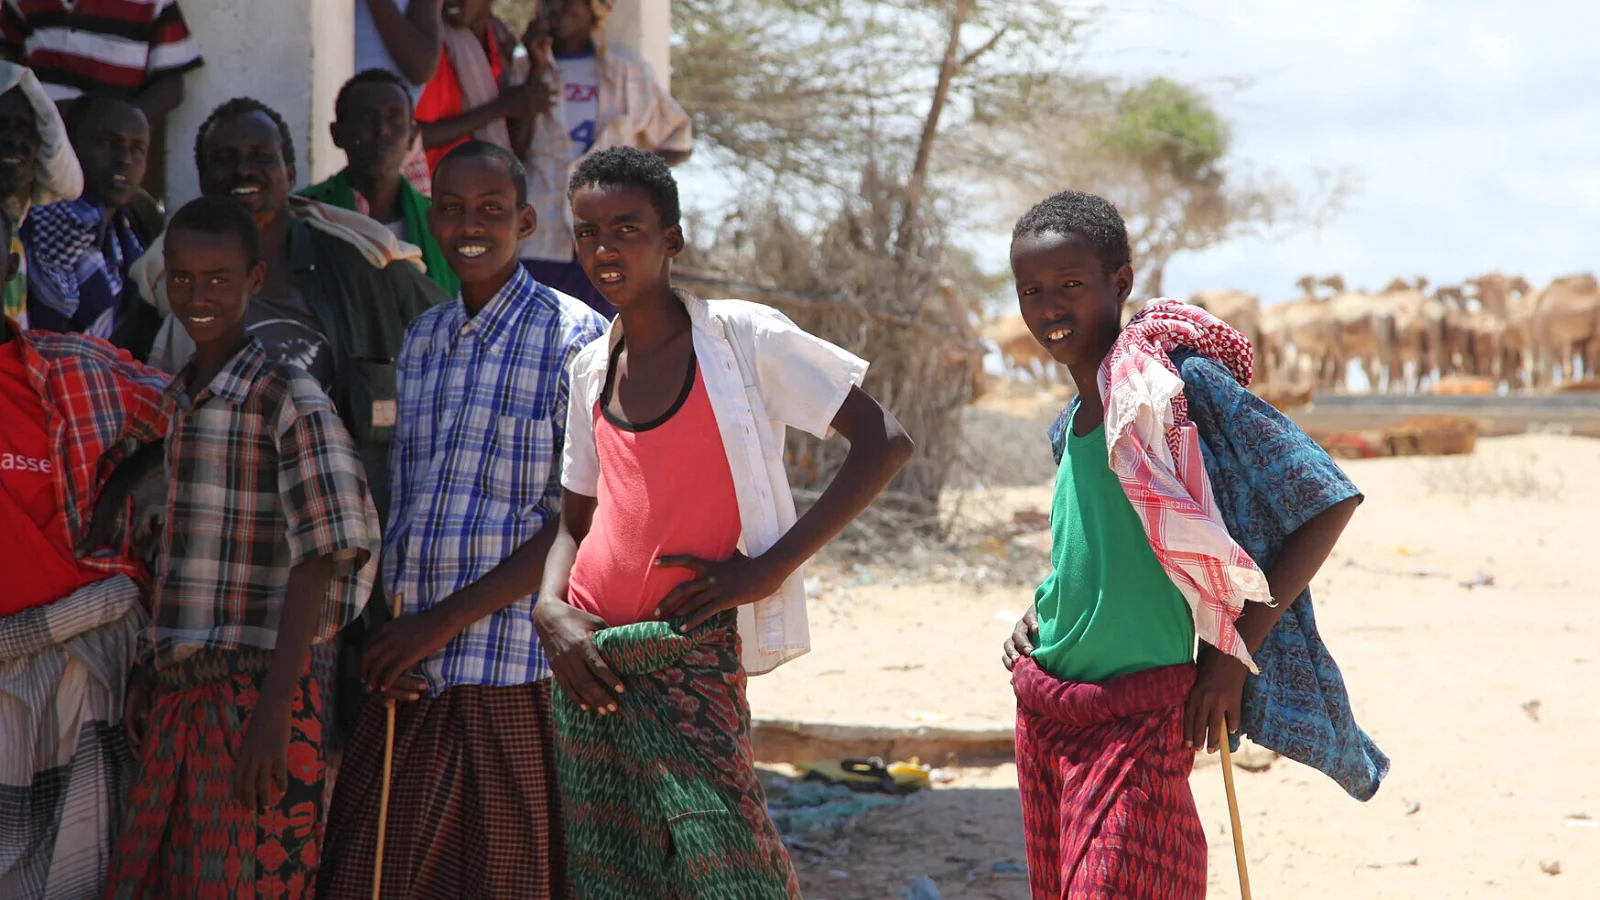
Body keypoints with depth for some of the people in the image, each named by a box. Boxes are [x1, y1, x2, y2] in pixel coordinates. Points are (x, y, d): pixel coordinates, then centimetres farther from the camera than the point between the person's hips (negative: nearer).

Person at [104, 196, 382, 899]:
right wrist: (147, 672, 15)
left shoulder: (290, 398, -10)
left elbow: (319, 560, -15)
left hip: (261, 689, -7)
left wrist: (274, 709, -20)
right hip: (179, 694, 7)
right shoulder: (176, 400, 13)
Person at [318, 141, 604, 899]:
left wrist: (445, 620, -13)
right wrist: (383, 638, 0)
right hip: (411, 676, 5)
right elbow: (397, 506, 17)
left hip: (518, 674, -5)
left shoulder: (572, 337, -2)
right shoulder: (420, 342, 16)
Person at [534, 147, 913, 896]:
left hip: (691, 654, -6)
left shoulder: (743, 337, -6)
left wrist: (771, 565, -13)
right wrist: (550, 608, -1)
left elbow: (884, 442, -8)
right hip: (590, 658, 6)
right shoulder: (590, 371, 12)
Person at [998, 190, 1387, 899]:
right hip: (1043, 709, 8)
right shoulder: (1070, 425, 10)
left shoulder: (1181, 382, -13)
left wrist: (1236, 649, -16)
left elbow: (1328, 501, -14)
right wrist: (1041, 608, 7)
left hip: (1139, 719, -8)